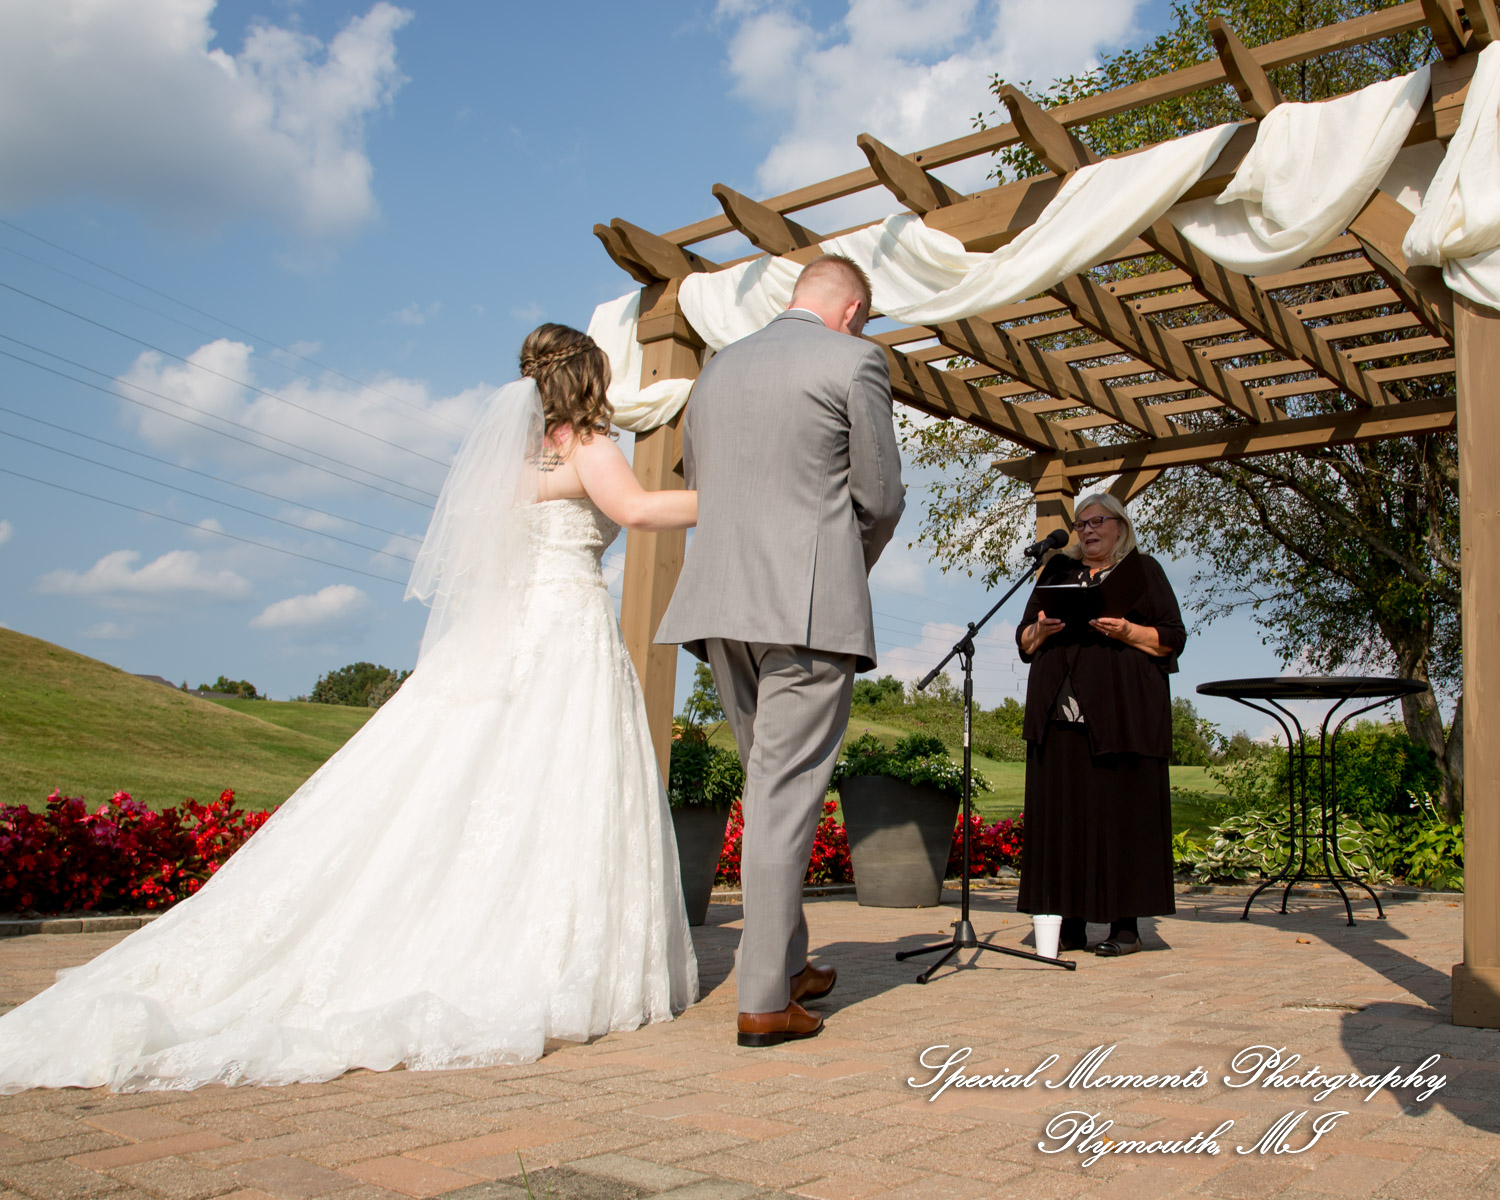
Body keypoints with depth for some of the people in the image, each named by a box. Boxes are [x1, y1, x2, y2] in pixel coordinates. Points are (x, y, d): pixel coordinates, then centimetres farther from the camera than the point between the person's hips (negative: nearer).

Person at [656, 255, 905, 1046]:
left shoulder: (716, 369, 17)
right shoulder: (854, 361, -1)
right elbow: (880, 498, -1)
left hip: (722, 607, 6)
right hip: (811, 609, -6)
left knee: (771, 789, 16)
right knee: (785, 796, -4)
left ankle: (787, 964, 25)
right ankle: (764, 1001, 0)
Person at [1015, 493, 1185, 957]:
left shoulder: (1143, 571, 11)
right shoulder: (1056, 571, 21)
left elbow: (1172, 639, 3)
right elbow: (1023, 641, 19)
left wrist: (1126, 631, -13)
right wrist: (1041, 630, -3)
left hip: (1120, 714, -3)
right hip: (1059, 714, 3)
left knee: (1120, 810, -7)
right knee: (1061, 813, -2)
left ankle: (1125, 924, -2)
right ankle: (1071, 922, 2)